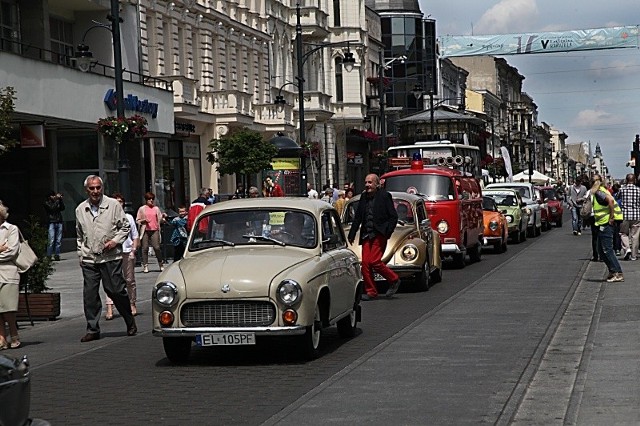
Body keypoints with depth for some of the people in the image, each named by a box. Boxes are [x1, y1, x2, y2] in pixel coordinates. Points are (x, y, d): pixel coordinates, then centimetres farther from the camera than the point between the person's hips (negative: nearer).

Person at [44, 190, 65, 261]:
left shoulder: (58, 201, 16)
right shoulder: (47, 203, 5)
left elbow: (62, 208, 3)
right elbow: (52, 208, -11)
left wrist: (60, 199, -5)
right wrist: (57, 200, -10)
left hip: (59, 222, 4)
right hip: (51, 222, -4)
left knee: (58, 240, 1)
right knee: (51, 241, -11)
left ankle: (57, 255, 5)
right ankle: (49, 256, -8)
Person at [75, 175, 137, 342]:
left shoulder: (113, 205, 0)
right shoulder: (80, 209, 10)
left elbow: (125, 227, 5)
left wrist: (116, 241, -9)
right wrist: (81, 254, 17)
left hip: (111, 258, -3)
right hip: (89, 260, 3)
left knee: (117, 291, -2)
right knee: (89, 295, -1)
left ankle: (131, 324, 17)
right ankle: (92, 330, 6)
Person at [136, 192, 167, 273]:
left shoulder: (156, 208, 14)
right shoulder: (142, 209, 9)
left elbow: (160, 220, 15)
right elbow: (137, 220, 8)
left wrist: (163, 217, -5)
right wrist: (143, 221, -10)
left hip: (155, 230, 1)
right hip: (145, 231, -1)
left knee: (157, 247, -7)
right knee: (145, 248, -2)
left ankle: (161, 264, 5)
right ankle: (145, 265, 5)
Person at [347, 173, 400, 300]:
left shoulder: (385, 196, -3)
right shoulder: (364, 197, 12)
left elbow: (393, 217, -4)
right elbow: (357, 218, 19)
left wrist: (387, 232, -12)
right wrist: (351, 235, 17)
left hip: (379, 235, -6)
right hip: (366, 235, 6)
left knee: (374, 262, -13)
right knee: (365, 263, -1)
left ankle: (394, 281, 7)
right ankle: (371, 292, 7)